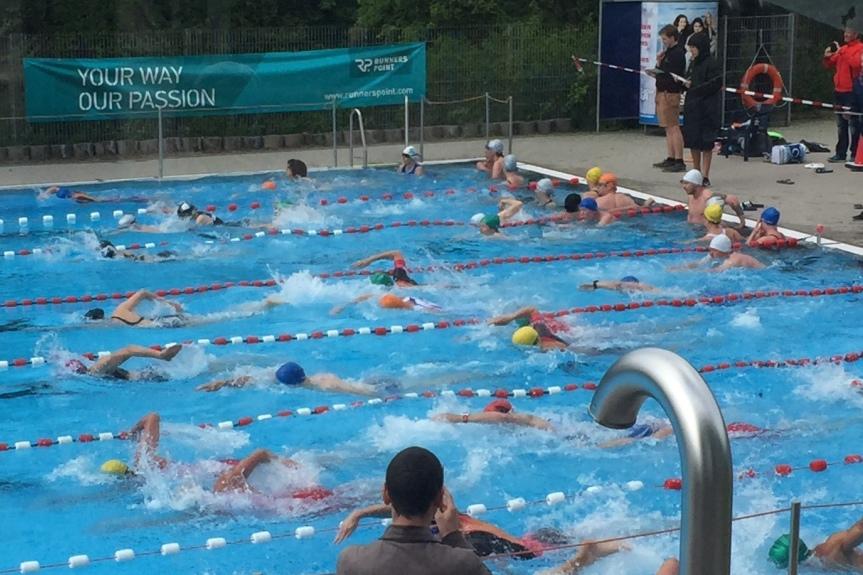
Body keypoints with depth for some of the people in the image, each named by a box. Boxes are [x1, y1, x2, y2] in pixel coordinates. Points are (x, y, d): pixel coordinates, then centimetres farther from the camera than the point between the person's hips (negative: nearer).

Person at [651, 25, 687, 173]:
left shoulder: (677, 54, -14)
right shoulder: (669, 52, 17)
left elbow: (673, 76, -21)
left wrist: (658, 71, -13)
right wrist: (659, 63, 1)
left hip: (671, 93, -10)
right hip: (663, 93, 10)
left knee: (673, 127, -11)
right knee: (668, 128, 13)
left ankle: (679, 162, -11)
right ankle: (671, 159, 19)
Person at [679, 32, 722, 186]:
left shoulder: (711, 64, -13)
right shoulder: (693, 63, 12)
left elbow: (715, 85, -20)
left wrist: (693, 87, -16)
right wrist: (684, 82, -2)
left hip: (706, 108, -8)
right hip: (692, 107, 8)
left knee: (706, 144, -2)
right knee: (693, 142, 12)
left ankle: (705, 177, 3)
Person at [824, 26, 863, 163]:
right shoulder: (842, 48, 18)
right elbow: (830, 66, 21)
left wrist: (841, 52, -19)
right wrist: (827, 57, 1)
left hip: (852, 92, -8)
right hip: (839, 90, 8)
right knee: (841, 125, 11)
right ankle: (841, 154, 16)